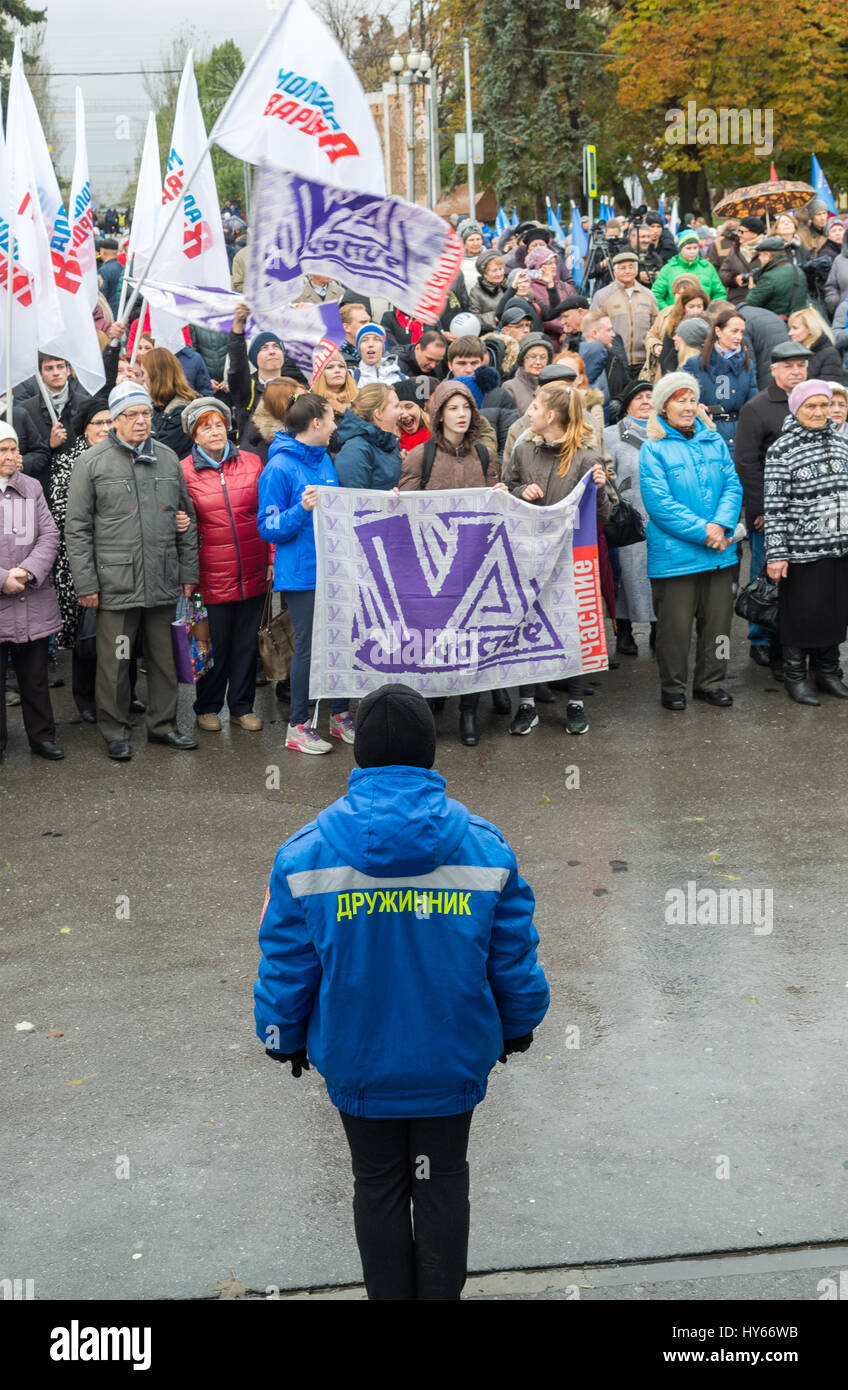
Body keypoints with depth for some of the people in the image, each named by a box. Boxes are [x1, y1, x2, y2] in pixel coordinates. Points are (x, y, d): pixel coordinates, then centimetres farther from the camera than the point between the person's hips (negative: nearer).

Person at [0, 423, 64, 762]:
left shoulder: (31, 488, 8)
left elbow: (49, 534, 4)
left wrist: (28, 571, -11)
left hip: (33, 603, 3)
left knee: (35, 675, 11)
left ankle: (42, 736, 23)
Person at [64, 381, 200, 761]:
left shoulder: (168, 459, 11)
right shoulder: (91, 463, -2)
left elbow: (186, 520, 16)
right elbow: (77, 529, -3)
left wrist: (188, 572, 11)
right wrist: (85, 583, -8)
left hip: (164, 584, 4)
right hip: (116, 583, -4)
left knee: (165, 657, 11)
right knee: (114, 662, 3)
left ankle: (163, 724, 25)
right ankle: (115, 732, 16)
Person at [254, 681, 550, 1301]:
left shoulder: (307, 854, -15)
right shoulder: (486, 848, -13)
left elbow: (285, 967, -7)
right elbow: (515, 961, -3)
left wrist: (285, 1038, 11)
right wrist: (517, 1027, 15)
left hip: (358, 1061, 0)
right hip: (453, 1060, 1)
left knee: (378, 1186, 18)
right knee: (443, 1184, 19)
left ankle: (391, 1297, 33)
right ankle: (439, 1295, 32)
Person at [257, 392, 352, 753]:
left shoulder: (325, 460, 12)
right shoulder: (280, 467, -12)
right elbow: (269, 528, -13)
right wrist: (302, 510, -27)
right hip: (302, 574, -7)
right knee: (308, 646, -3)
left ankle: (341, 716, 25)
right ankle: (298, 726, 10)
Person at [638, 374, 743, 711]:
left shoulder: (714, 440, 9)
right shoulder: (653, 449, -6)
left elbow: (733, 485, 5)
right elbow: (659, 503, -14)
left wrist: (721, 525, -13)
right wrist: (703, 532, -17)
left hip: (720, 552, 5)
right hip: (674, 554, -5)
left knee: (717, 620, 11)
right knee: (675, 624, 2)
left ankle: (710, 683, 26)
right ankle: (673, 687, 18)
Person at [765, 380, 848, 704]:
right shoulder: (782, 450, -8)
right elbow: (775, 506, -11)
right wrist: (776, 553, -14)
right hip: (802, 549, -5)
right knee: (801, 613, 3)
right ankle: (795, 675, 18)